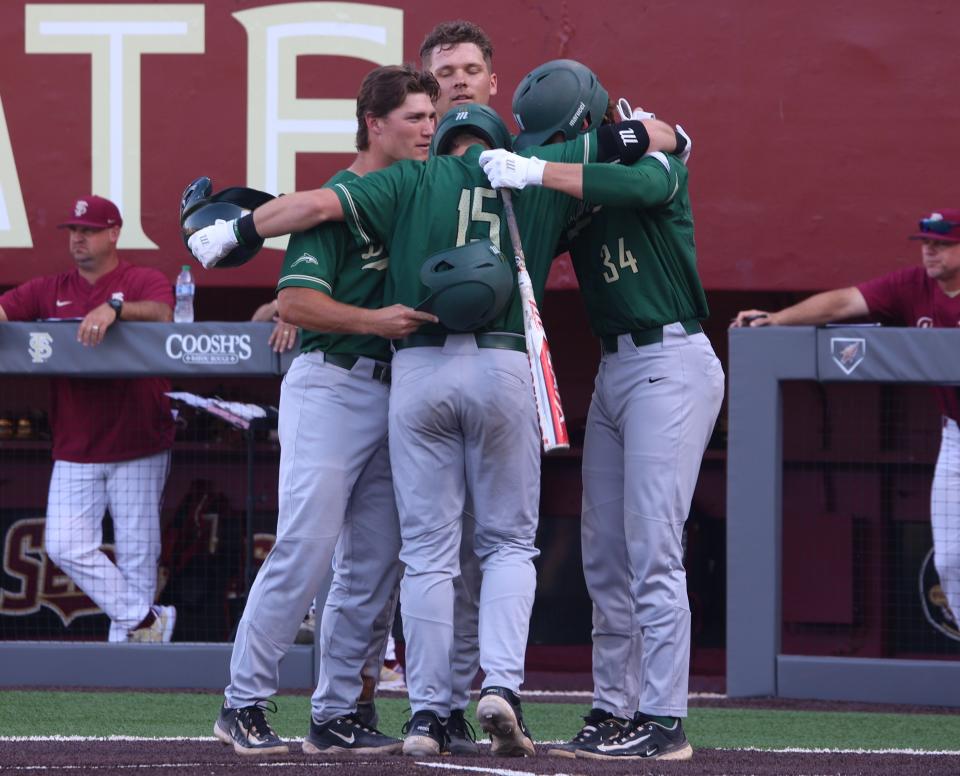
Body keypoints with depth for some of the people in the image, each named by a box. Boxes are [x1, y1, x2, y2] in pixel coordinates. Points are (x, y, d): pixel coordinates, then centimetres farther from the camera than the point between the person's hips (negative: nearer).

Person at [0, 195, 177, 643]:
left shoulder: (144, 282, 1)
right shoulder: (48, 291, 12)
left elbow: (162, 313, -21)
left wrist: (115, 307, -39)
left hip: (138, 449, -4)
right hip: (74, 451, 4)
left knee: (136, 554, -2)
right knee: (65, 546, -7)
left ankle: (126, 639, 8)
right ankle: (145, 620, 0)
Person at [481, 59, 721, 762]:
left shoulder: (656, 154, -6)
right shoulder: (572, 196, 15)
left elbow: (641, 184, -29)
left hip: (671, 365, -8)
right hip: (612, 372, 8)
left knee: (652, 548, -13)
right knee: (604, 554, 8)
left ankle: (663, 722, -13)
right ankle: (615, 709, 13)